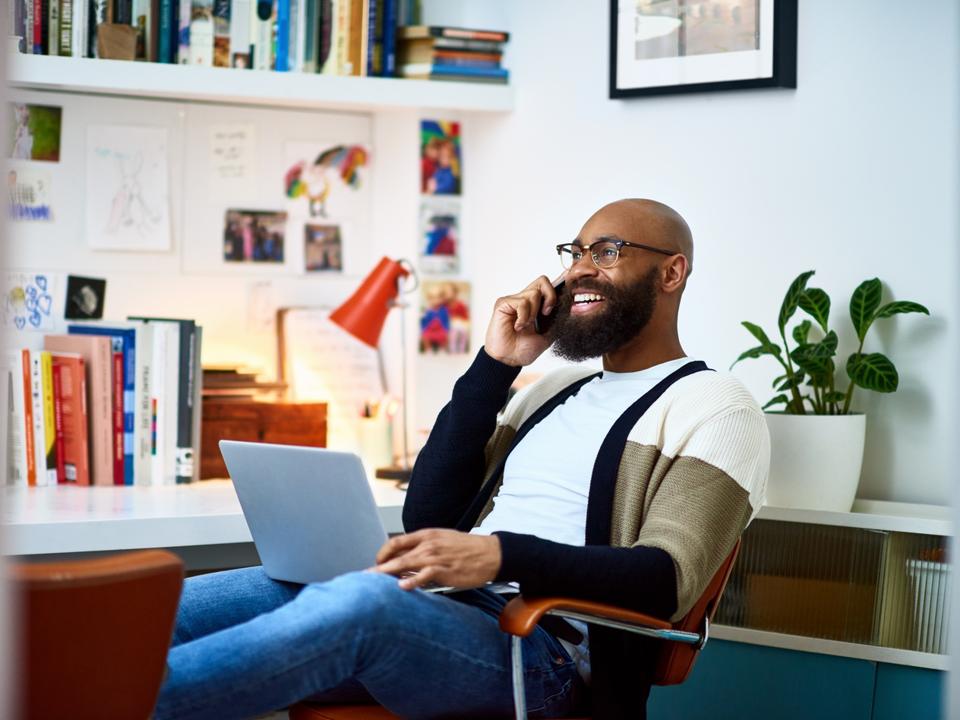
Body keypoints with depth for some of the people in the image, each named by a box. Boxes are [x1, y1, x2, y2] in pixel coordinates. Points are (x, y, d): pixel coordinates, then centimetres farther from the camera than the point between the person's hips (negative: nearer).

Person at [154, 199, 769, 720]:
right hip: (437, 610, 8)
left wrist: (501, 556, -26)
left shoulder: (715, 409, 4)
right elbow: (428, 515, 17)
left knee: (365, 599, -38)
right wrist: (494, 368, 9)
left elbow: (665, 579, -12)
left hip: (544, 648, -7)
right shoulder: (559, 389, 27)